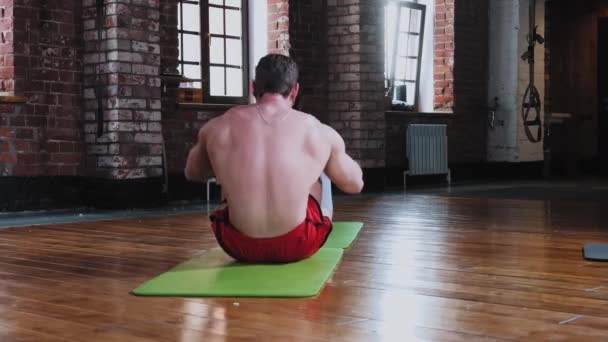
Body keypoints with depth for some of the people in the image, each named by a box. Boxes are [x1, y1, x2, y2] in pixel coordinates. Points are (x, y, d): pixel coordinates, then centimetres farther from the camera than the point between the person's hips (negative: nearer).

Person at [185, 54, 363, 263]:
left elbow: (192, 174, 20)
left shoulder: (218, 128, 0)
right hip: (298, 246, -1)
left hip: (238, 246, 1)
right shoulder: (320, 132, -3)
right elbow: (355, 184, 14)